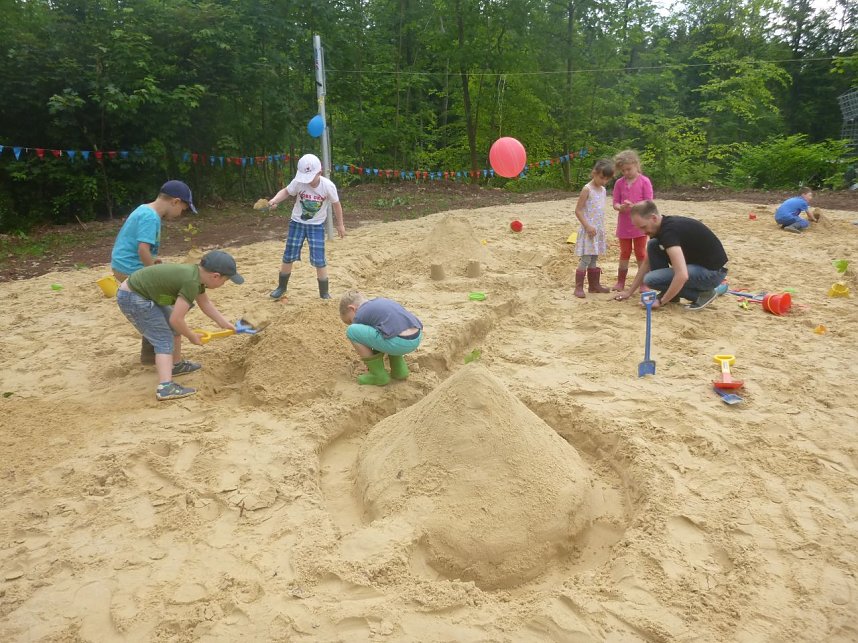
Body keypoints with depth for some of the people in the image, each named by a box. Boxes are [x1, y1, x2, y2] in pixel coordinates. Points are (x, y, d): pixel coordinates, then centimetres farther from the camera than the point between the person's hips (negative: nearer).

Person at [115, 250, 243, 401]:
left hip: (143, 293, 10)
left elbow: (205, 303, 17)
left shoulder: (197, 273, 1)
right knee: (164, 340, -13)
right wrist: (192, 336, -8)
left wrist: (225, 324, 19)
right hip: (132, 298, -10)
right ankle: (165, 387, -24)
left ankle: (177, 365, 39)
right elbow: (176, 319, -25)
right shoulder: (191, 282, -27)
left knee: (174, 328, 21)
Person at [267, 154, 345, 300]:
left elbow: (336, 204, -6)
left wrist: (340, 225, 4)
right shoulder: (298, 182, -20)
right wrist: (275, 200, -25)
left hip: (317, 226, -2)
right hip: (297, 223, 2)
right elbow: (286, 191, -4)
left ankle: (324, 293, 11)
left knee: (319, 261, -6)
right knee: (288, 257, 8)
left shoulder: (328, 186, -22)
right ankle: (281, 287, 30)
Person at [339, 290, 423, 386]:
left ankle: (379, 375, 9)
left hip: (400, 343, -8)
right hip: (417, 339, 8)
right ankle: (399, 370, 25)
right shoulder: (381, 301, 30)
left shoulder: (359, 316, 9)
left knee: (351, 331, 3)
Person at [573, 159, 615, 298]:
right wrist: (588, 226, -20)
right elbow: (578, 210, -14)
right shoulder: (587, 189, -11)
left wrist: (601, 230, 19)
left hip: (598, 230, 7)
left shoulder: (603, 190, 12)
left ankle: (594, 285, 22)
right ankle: (578, 287, -4)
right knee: (585, 259, -8)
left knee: (594, 259, 14)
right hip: (588, 230, -7)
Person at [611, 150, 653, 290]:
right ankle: (620, 282, 21)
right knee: (624, 253, 13)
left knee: (640, 254, 7)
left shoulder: (644, 181, -8)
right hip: (624, 225, 3)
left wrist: (633, 206, -25)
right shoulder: (619, 183, 1)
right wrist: (621, 207, -22)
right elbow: (615, 203, 1)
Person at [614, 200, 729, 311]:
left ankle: (703, 293, -4)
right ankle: (670, 295, 8)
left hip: (713, 271, -9)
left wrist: (661, 301, -23)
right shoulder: (661, 227, 3)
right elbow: (647, 262, 16)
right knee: (652, 245, 2)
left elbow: (682, 276, -35)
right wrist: (630, 291, 14)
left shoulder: (670, 230, -27)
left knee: (651, 279, -18)